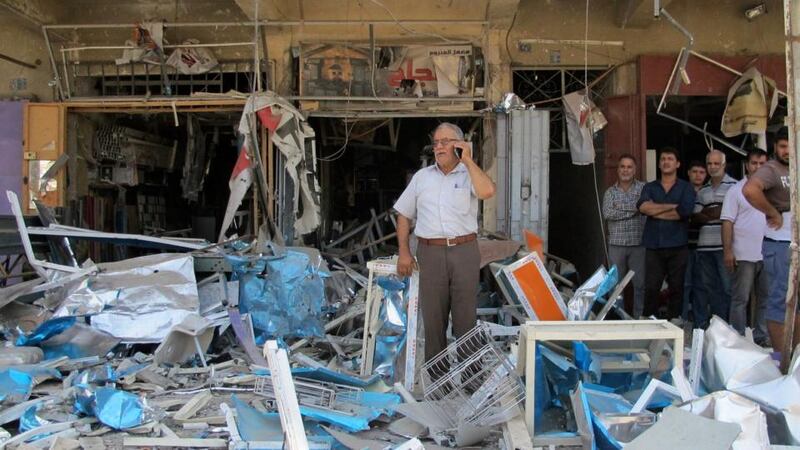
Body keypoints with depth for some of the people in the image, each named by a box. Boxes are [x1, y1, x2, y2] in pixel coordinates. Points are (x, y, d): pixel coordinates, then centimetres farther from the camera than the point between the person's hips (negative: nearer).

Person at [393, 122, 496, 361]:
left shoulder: (469, 174, 4)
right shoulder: (422, 176, 12)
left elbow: (487, 191, -20)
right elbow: (404, 214, 13)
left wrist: (467, 160, -11)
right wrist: (404, 252, 5)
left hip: (465, 251, -2)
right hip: (430, 252, 2)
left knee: (466, 314, 7)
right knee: (433, 314, 8)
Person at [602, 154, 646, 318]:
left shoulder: (643, 188, 4)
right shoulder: (610, 192, 9)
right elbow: (607, 214, -8)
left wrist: (620, 208, -14)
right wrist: (633, 210, -10)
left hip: (638, 243, -1)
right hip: (617, 244, 1)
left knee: (640, 283, 0)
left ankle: (639, 317, 9)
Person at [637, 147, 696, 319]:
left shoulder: (686, 188, 8)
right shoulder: (649, 187, 15)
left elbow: (684, 212, -11)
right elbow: (643, 206, -6)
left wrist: (655, 211, -3)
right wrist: (672, 206, -8)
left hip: (677, 246, -1)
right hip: (654, 245, 1)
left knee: (676, 287, 3)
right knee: (650, 288, -2)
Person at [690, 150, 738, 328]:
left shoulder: (734, 186, 1)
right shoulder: (702, 191, 18)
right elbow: (695, 218, 12)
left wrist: (707, 212, -3)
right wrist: (717, 214, -6)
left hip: (724, 245, -5)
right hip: (704, 246, 5)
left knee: (727, 287, -3)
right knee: (708, 286, 10)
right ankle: (704, 325, 16)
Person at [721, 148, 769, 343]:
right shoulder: (736, 190, -1)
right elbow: (727, 222, -6)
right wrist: (727, 251, -13)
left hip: (768, 254, 5)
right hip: (744, 255, -5)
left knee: (766, 298, 10)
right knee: (740, 299, 0)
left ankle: (761, 337, 21)